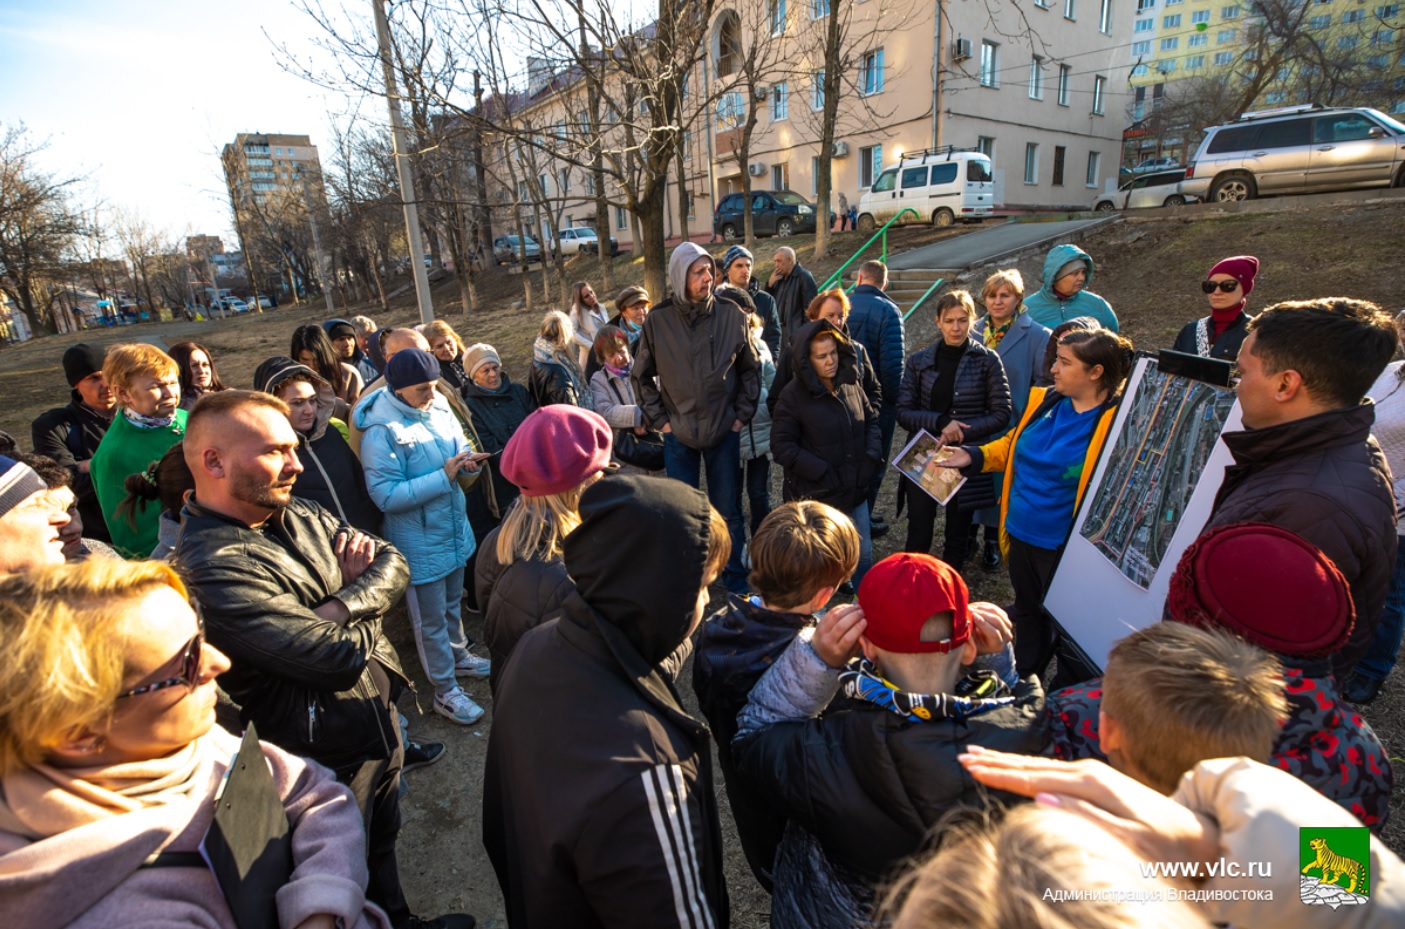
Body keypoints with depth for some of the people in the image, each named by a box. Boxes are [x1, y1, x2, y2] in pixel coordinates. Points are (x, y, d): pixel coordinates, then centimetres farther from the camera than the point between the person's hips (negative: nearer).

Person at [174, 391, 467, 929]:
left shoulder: (297, 516, -1)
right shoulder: (213, 567, -28)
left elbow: (393, 563, -3)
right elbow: (339, 657, -32)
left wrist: (342, 607, -22)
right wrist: (368, 599, -11)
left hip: (379, 719, 8)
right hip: (328, 755, -8)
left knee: (383, 842, 30)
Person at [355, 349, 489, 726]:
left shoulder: (438, 408, -4)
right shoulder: (381, 431, -22)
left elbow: (461, 448, 8)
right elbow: (386, 496, -25)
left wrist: (467, 463, -16)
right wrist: (443, 476, -27)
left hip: (454, 530, 6)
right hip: (420, 543, -6)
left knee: (452, 604, 26)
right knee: (431, 620, 10)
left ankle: (458, 657, 49)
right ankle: (446, 692, 26)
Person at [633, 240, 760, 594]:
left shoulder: (731, 314, -6)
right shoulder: (658, 320, -7)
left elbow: (750, 369, 5)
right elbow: (641, 376, 4)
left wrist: (742, 415, 1)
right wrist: (659, 419, -1)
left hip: (724, 431, 0)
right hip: (678, 433, 0)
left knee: (729, 510, 11)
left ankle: (736, 577, 29)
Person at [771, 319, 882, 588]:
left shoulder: (849, 383, 1)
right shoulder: (794, 394, -14)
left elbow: (871, 418, 14)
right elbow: (781, 446, -15)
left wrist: (872, 454, -3)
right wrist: (822, 472, -19)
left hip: (856, 491, 5)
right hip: (816, 497, -5)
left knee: (864, 556, 18)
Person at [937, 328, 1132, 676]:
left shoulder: (1115, 421, -19)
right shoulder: (1043, 401, 0)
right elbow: (1012, 446, 14)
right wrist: (972, 456, 1)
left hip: (1063, 546, -7)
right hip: (1021, 533, 7)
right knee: (1027, 611, 26)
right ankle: (1022, 684, 49)